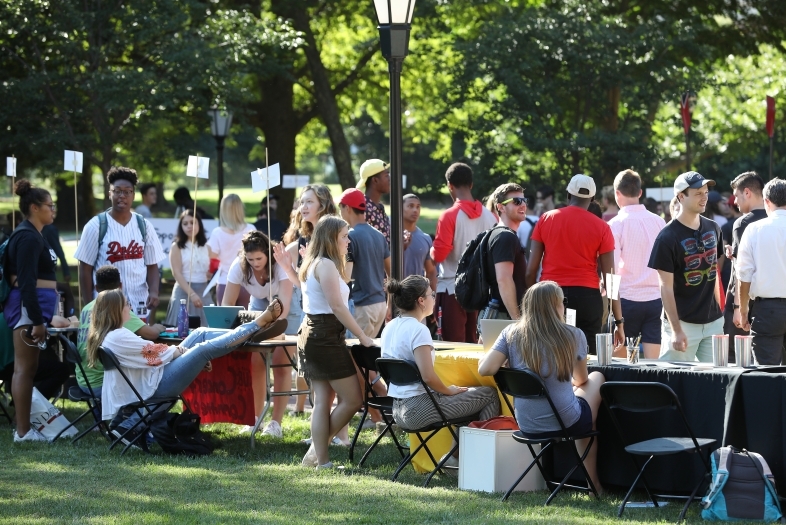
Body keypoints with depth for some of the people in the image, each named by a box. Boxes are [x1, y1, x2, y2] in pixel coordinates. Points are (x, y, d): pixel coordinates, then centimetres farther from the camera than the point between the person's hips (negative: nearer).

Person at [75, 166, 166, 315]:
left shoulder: (144, 226, 8)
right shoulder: (96, 226, -1)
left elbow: (152, 266, 10)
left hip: (139, 304, 3)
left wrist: (154, 292, -8)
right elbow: (86, 269, 0)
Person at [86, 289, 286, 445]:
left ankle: (253, 332, 5)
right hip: (156, 386, -10)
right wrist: (182, 350, 0)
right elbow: (155, 353, -15)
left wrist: (176, 350, 5)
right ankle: (260, 323, -4)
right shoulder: (117, 337, -21)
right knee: (204, 348, -14)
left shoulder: (104, 336, 9)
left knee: (200, 334, 5)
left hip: (152, 376, 10)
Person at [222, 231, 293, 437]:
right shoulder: (239, 266, -22)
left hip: (286, 311, -4)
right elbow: (227, 303, -20)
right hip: (259, 305, 4)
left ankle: (276, 422, -8)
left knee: (280, 364, -10)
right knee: (256, 363, -3)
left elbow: (285, 303, -41)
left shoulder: (280, 264, -32)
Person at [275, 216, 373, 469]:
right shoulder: (327, 265, -13)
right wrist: (363, 337, -14)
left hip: (311, 333, 10)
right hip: (326, 337, -10)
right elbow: (337, 306, -18)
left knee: (323, 400, 7)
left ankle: (320, 459, 4)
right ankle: (318, 450, -1)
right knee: (352, 399, -6)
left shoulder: (313, 264, 17)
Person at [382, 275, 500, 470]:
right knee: (490, 395, 1)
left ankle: (458, 456, 27)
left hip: (398, 409, 9)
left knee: (468, 395, 28)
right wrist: (450, 391, -6)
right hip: (419, 409, -9)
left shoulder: (390, 327, 8)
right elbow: (428, 377, -26)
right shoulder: (418, 330, -18)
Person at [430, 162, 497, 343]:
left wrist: (431, 250, 7)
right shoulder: (490, 216, 1)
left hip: (452, 289, -5)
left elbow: (438, 255, -14)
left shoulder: (449, 216, -13)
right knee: (473, 344, 11)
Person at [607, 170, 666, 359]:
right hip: (656, 297, 4)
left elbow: (611, 268, -11)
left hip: (627, 298, -4)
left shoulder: (616, 224, -7)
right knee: (652, 362, 3)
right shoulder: (659, 222, 5)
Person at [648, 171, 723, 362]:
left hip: (713, 322, 6)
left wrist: (719, 311, 15)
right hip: (683, 323, -6)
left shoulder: (713, 229, 9)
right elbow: (666, 287, -11)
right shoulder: (668, 237, -10)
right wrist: (676, 330, -15)